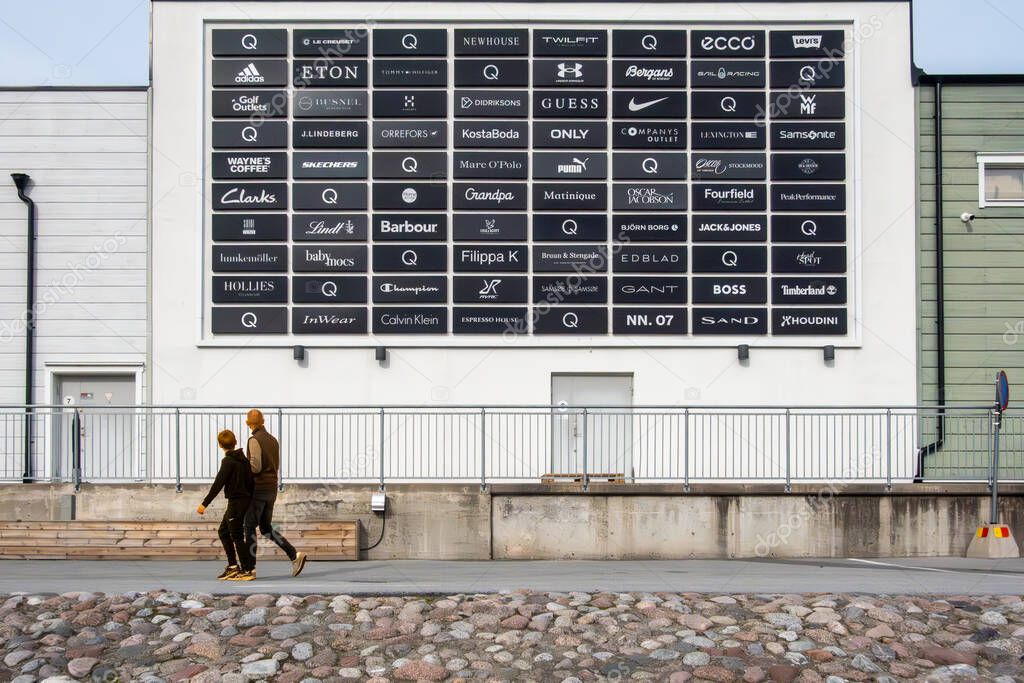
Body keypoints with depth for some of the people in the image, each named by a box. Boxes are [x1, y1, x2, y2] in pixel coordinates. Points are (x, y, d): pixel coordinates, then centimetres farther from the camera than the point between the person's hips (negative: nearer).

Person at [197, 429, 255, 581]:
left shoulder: (228, 461, -14)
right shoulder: (243, 459, 10)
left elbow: (218, 484, -18)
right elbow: (250, 480, 14)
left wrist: (205, 504, -16)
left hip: (236, 501, -9)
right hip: (246, 499, 9)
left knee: (237, 536, -3)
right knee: (223, 531, 18)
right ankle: (233, 566, 21)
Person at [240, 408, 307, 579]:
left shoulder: (254, 440, -12)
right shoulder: (273, 440, 13)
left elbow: (255, 467, -19)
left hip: (258, 489, -7)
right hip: (272, 489, 7)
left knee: (250, 528, 1)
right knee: (266, 528, 14)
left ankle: (249, 569, 3)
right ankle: (295, 555, 3)